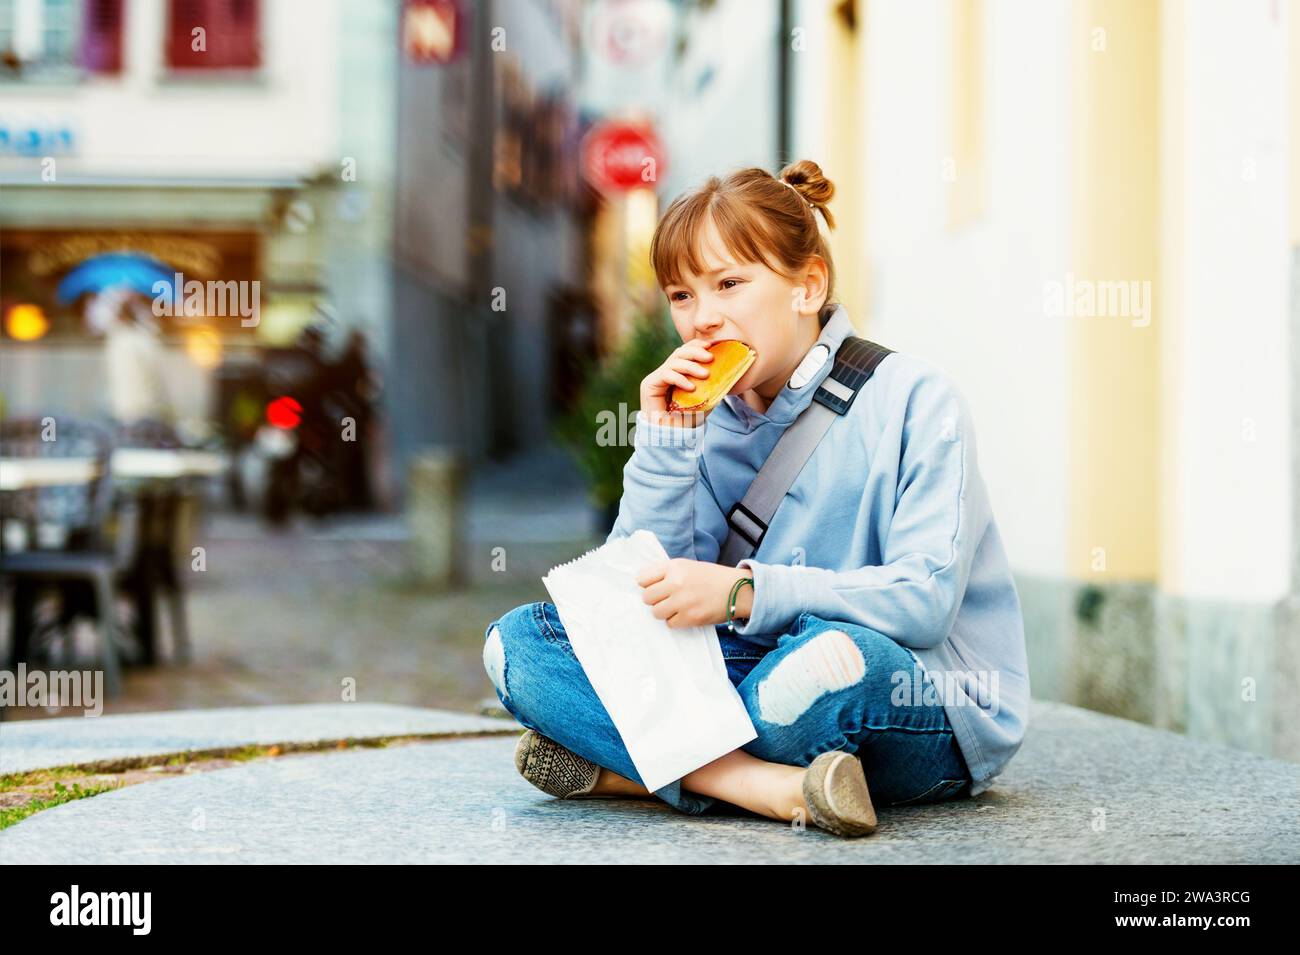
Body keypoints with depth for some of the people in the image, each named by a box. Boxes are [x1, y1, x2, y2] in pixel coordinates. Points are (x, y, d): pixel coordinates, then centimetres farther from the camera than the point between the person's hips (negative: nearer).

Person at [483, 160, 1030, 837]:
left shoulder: (910, 400, -8)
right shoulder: (708, 421, 7)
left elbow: (925, 599, -19)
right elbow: (639, 601, 0)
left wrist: (743, 592, -27)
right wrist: (664, 443, -10)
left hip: (943, 718, -5)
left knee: (826, 656, -42)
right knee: (519, 641, -12)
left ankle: (622, 763, -16)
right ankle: (779, 787, -25)